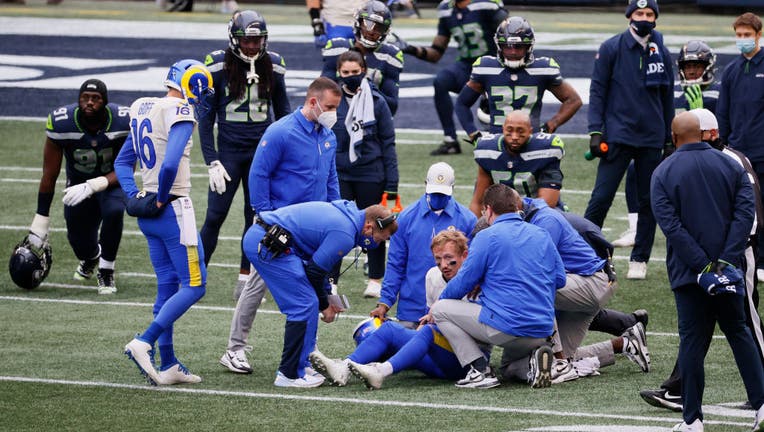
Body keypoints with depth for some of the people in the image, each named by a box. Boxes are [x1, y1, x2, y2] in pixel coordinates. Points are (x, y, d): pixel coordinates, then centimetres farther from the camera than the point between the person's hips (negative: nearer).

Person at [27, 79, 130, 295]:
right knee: (79, 241, -3)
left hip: (112, 181, -2)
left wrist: (93, 186, -36)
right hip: (78, 183, 2)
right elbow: (49, 175, -13)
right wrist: (40, 221, -10)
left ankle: (106, 271, -11)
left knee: (114, 211, -33)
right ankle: (91, 257, 39)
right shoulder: (61, 124, -23)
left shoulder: (123, 123, -26)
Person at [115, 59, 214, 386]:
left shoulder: (143, 110, 12)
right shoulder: (181, 114, -15)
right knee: (193, 286, -3)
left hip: (148, 215, 9)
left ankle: (168, 366, 15)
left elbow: (122, 163, 18)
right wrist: (161, 198, -13)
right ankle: (144, 343, -12)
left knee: (168, 286, 13)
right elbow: (170, 165, -28)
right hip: (174, 211, -9)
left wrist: (135, 197, 9)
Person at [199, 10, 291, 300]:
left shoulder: (272, 66, 0)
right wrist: (212, 162, -8)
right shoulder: (218, 66, -8)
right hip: (229, 151, -3)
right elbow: (206, 118, -4)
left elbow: (283, 112, 12)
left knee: (256, 216, 5)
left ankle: (244, 280, 14)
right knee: (215, 216, -4)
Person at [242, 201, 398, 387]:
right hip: (269, 246, -11)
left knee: (303, 305, 16)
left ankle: (302, 366, 19)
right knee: (305, 306, -8)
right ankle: (290, 375, -5)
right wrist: (324, 305, 6)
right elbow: (314, 271, -9)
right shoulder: (344, 235, -14)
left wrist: (324, 300, 23)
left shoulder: (344, 212, 17)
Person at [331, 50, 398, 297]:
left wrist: (391, 183, -1)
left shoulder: (376, 102, -1)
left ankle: (376, 279, 21)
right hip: (339, 174, 1)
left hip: (370, 174, -1)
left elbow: (388, 143, 2)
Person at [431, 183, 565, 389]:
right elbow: (560, 279, 15)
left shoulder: (487, 236, -5)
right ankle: (534, 358, -2)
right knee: (509, 367, 34)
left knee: (440, 309, 7)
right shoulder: (543, 235, 12)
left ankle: (480, 371, -4)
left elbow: (463, 282, -3)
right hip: (543, 330, 7)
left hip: (505, 326, -7)